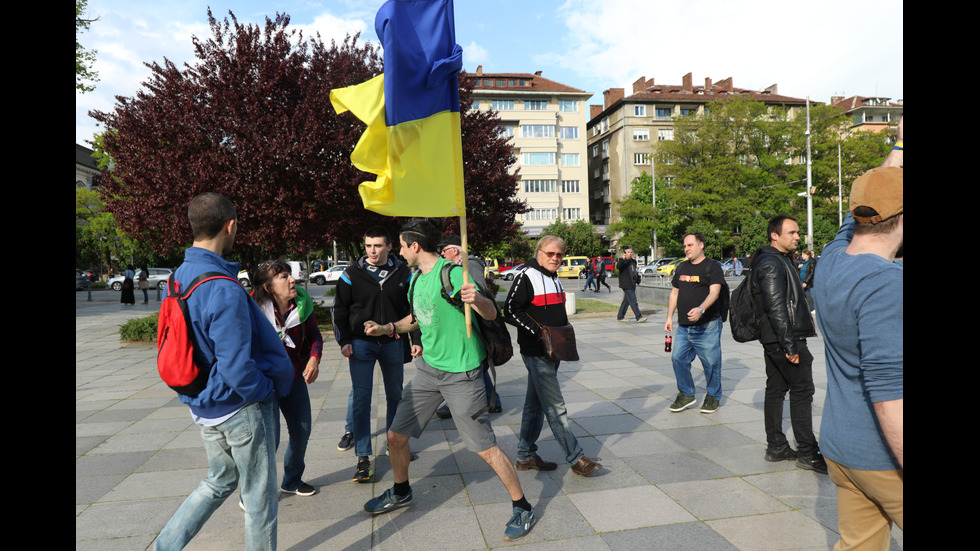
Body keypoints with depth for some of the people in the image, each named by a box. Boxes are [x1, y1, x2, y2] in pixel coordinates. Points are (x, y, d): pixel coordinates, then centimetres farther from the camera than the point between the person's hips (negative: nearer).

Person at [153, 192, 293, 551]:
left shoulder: (179, 276, 2)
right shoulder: (224, 291, -27)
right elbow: (237, 369, -28)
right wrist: (270, 389, -12)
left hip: (205, 405, 9)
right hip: (241, 406, -9)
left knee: (219, 482, 27)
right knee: (260, 498, 9)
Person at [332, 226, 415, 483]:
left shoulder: (402, 272, 0)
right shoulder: (352, 274, -3)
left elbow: (413, 308, 7)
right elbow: (339, 309, 2)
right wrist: (344, 341, -7)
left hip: (393, 343, 2)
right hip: (361, 343, -2)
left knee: (395, 395, 13)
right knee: (361, 397, -5)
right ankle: (363, 457, 3)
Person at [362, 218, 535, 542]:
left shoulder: (452, 272, -16)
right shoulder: (418, 278, 9)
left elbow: (491, 314, -22)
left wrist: (476, 300, -43)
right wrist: (387, 328, 15)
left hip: (460, 373, -8)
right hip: (428, 368, 8)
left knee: (485, 448, -4)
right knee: (396, 436, 12)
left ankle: (522, 508, 16)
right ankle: (400, 493, 39)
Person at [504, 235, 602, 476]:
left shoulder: (554, 278, 18)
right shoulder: (527, 276, -10)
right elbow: (511, 309, -18)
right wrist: (537, 331, -24)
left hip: (553, 351, 9)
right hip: (536, 353, -9)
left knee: (535, 404, 14)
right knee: (555, 406, -4)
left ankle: (526, 456, 23)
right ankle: (576, 459, 3)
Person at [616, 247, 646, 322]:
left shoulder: (632, 261, 16)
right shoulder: (623, 261, -9)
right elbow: (618, 267, -31)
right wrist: (622, 259, -43)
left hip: (632, 284, 9)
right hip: (626, 285, -9)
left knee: (626, 301, 13)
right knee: (633, 301, -10)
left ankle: (620, 317, 21)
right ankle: (639, 317, -10)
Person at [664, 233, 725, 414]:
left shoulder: (712, 266, -5)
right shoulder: (682, 267, 15)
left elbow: (714, 293, -17)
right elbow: (674, 293, 20)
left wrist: (701, 309, -34)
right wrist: (669, 317, 14)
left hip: (707, 327, -6)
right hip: (683, 327, 6)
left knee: (711, 363, 2)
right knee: (678, 358, 4)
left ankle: (713, 397, 21)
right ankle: (686, 395, 21)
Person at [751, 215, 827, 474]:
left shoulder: (779, 260, 18)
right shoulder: (771, 263, -16)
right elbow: (776, 308, -22)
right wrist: (790, 345, -23)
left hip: (775, 340, 10)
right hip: (784, 339, -10)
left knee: (776, 390, 11)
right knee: (802, 391, -3)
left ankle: (776, 447, 19)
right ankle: (807, 452, 5)